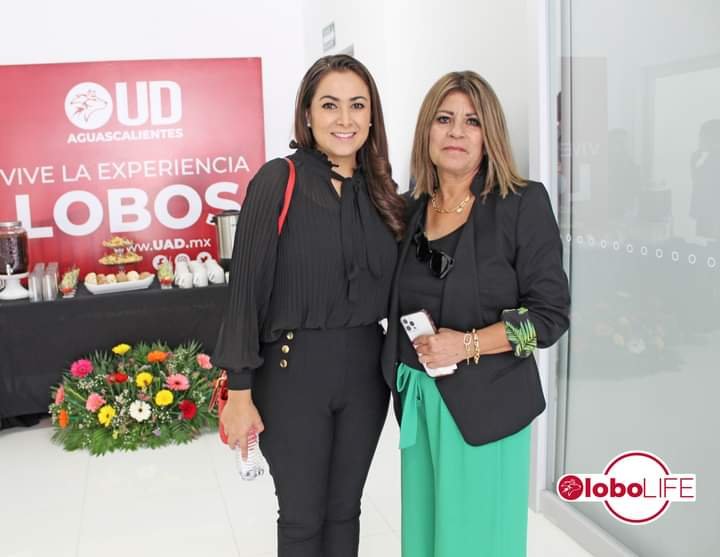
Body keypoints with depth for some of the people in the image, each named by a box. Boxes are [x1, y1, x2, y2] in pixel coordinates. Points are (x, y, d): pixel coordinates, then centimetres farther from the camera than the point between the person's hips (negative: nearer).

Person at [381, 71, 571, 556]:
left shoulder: (523, 203, -9)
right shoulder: (412, 207, 6)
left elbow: (551, 314, -10)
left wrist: (467, 344, -19)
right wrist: (406, 382, 4)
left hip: (485, 403, -4)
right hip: (417, 399, 5)